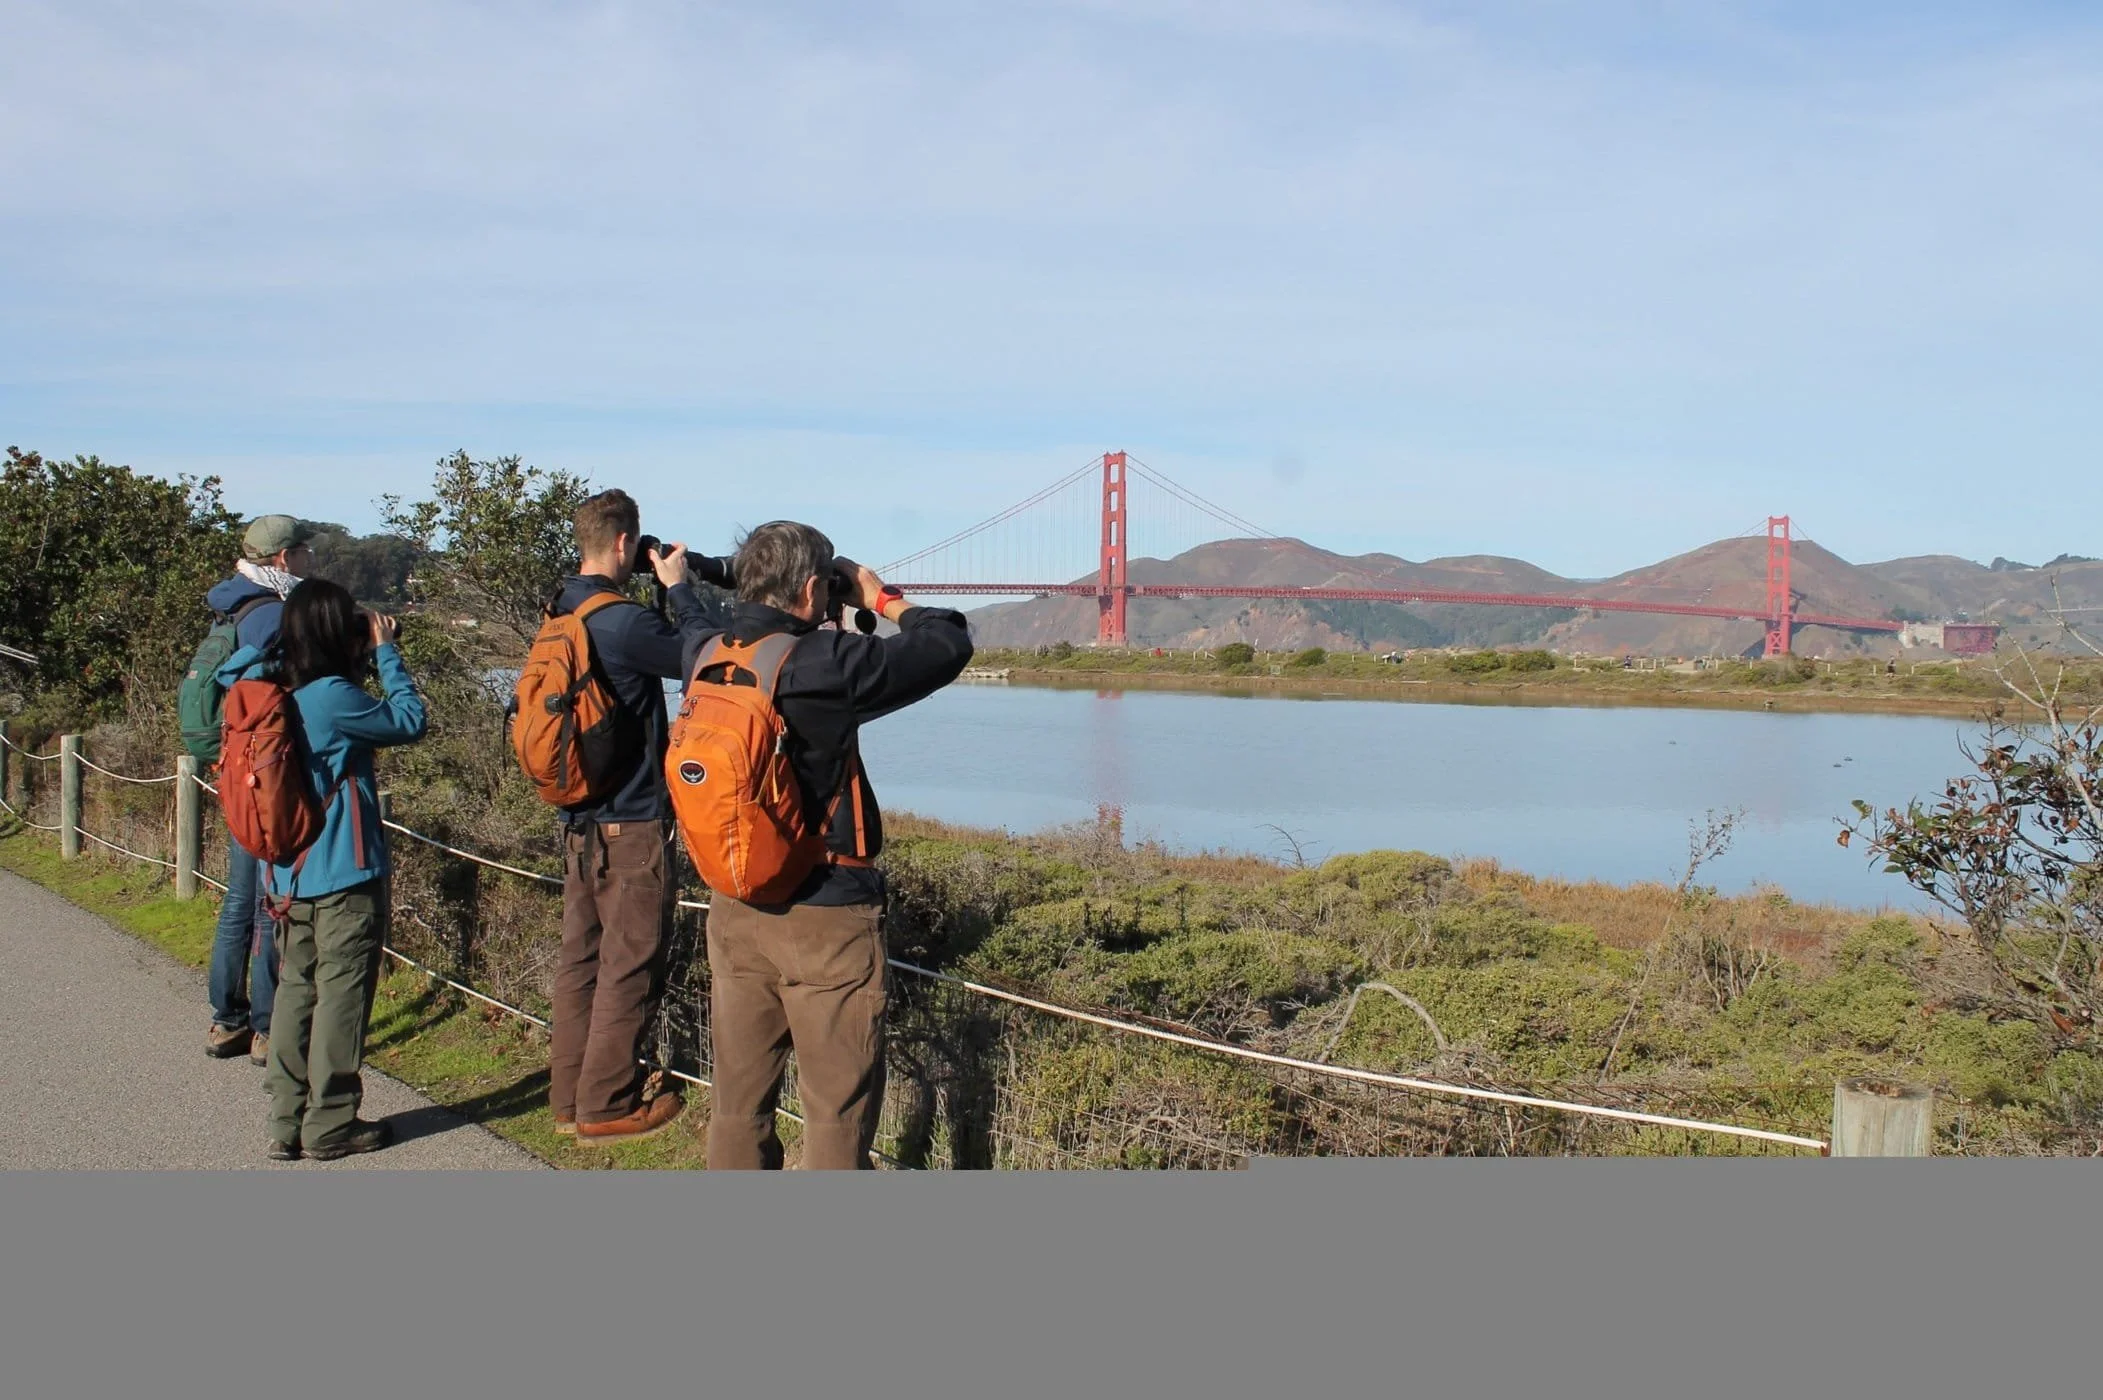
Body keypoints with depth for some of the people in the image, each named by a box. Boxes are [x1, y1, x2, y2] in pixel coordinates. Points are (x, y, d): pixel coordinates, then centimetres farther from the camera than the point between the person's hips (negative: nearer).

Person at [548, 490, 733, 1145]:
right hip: (632, 822, -9)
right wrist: (678, 585, -4)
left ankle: (569, 1096, 23)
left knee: (582, 955, 15)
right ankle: (607, 1106, 8)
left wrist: (672, 585, 7)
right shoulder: (623, 621, -21)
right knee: (630, 966, 1)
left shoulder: (564, 615, 7)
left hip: (580, 817, 9)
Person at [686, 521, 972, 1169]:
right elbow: (950, 643, -9)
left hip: (733, 908, 6)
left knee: (738, 1100, 16)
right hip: (825, 917, -6)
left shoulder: (706, 661, -1)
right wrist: (882, 599, 5)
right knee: (836, 1111, 6)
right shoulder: (830, 664, -20)